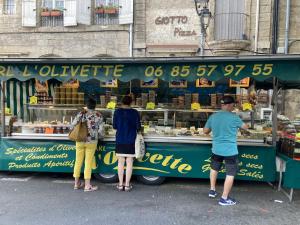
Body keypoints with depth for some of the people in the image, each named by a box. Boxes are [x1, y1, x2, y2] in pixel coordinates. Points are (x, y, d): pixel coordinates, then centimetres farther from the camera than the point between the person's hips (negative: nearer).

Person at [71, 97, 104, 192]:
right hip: (91, 142, -2)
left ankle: (77, 183, 25)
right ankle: (87, 185, 11)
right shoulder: (98, 116, -3)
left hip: (80, 141, 2)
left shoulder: (81, 114, -1)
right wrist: (98, 136, 18)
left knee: (78, 161, 12)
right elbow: (101, 131, -3)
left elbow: (73, 125, -3)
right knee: (88, 163, 4)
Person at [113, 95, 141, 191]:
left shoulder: (117, 112, -2)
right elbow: (138, 127, -3)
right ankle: (127, 184, 11)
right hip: (131, 141, -1)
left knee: (120, 163, 9)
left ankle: (120, 184, 16)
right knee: (129, 163, 6)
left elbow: (114, 126, 2)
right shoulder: (135, 112, -4)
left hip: (120, 141, 1)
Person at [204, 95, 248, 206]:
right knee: (230, 174, 7)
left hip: (216, 149, 5)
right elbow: (245, 127, 3)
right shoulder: (234, 117, -14)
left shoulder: (212, 117, -3)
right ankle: (224, 198, 13)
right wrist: (238, 125, 23)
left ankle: (212, 190, 36)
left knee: (214, 168, 26)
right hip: (230, 151, -5)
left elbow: (205, 131, 7)